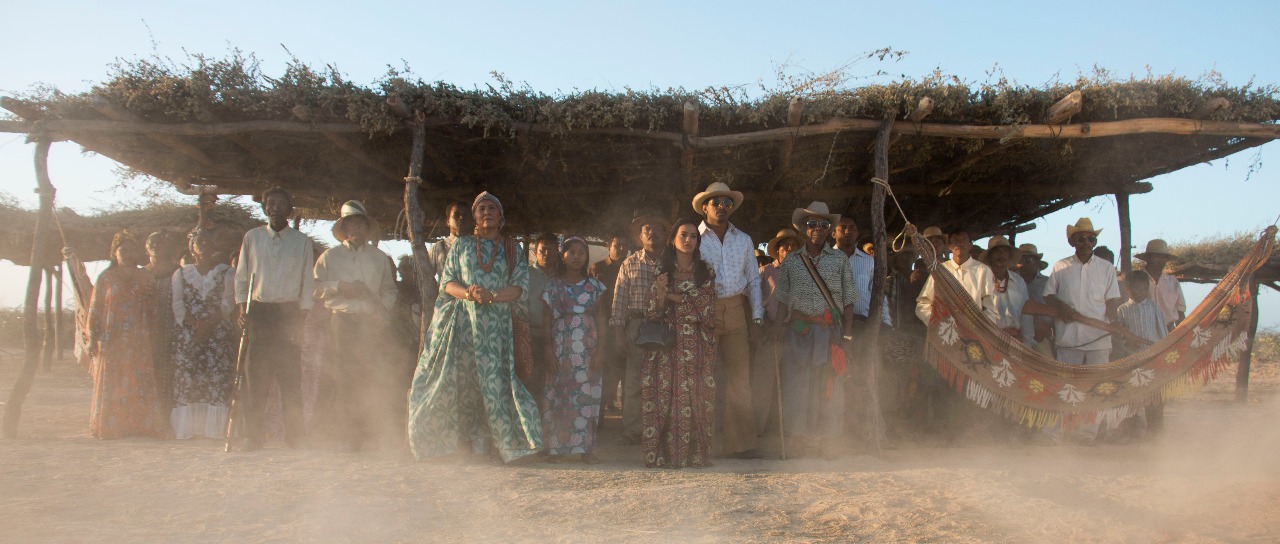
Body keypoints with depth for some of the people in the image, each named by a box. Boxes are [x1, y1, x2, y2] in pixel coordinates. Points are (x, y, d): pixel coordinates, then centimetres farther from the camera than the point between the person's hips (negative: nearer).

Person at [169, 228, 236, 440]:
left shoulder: (226, 273, 13)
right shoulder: (180, 274, 16)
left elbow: (227, 303, 2)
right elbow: (177, 305, 5)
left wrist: (209, 323, -14)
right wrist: (194, 324, -11)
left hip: (218, 333, -1)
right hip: (187, 333, 1)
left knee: (218, 377, -11)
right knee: (186, 378, -7)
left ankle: (214, 427, -11)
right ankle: (186, 428, -6)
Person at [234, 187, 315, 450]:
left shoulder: (302, 242, 7)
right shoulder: (252, 238, 10)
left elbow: (307, 283, 6)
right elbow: (241, 276, 12)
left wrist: (300, 319, -2)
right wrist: (243, 307, -1)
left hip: (288, 312, -1)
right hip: (258, 310, 1)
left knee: (290, 376, -4)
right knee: (256, 374, -2)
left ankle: (293, 435, 1)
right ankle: (255, 434, 3)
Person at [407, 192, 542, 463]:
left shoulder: (513, 252, 12)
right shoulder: (461, 245, 15)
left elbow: (521, 288, 1)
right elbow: (447, 281, 7)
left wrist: (491, 295, -15)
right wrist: (468, 293, -13)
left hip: (496, 326, -1)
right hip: (462, 321, 1)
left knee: (494, 379, -9)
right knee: (458, 379, -5)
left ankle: (508, 442, -5)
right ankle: (462, 441, 0)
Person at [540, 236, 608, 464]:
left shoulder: (593, 285, 8)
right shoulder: (552, 286, 6)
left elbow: (601, 319, 6)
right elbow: (546, 322, 4)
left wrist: (600, 349, -3)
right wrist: (549, 351, -5)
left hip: (587, 349, 1)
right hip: (561, 348, 0)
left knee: (587, 396, -3)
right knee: (558, 396, -2)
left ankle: (586, 449, 1)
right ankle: (556, 448, 3)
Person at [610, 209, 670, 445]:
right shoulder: (630, 264, 10)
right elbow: (619, 300, 6)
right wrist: (619, 335, -1)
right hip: (637, 325, 0)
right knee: (633, 381, -3)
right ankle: (632, 432, 3)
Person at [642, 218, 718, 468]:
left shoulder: (706, 273, 9)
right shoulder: (662, 273, 9)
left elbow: (707, 311, -1)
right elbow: (653, 314, 4)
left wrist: (674, 297, -5)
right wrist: (660, 292, -14)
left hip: (698, 347, 0)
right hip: (667, 346, 0)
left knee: (696, 398, -3)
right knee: (666, 396, -5)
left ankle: (696, 454, 2)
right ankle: (665, 454, -1)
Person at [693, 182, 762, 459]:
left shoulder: (744, 240, 15)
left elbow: (753, 280, 16)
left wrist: (757, 317, 8)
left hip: (736, 311, 3)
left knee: (739, 379, 1)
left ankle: (741, 443, 5)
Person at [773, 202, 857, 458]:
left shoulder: (839, 259, 9)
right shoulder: (791, 261, 12)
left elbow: (848, 300, 6)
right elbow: (783, 300, 12)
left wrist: (847, 335, -1)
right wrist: (781, 328, 2)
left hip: (830, 329, 0)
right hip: (799, 329, 1)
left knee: (830, 385, -1)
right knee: (796, 382, -1)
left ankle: (828, 441, 5)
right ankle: (798, 438, 6)